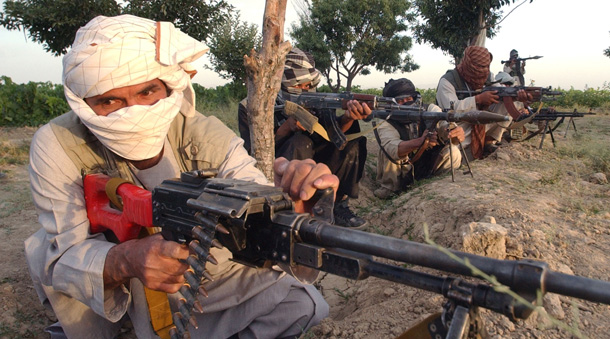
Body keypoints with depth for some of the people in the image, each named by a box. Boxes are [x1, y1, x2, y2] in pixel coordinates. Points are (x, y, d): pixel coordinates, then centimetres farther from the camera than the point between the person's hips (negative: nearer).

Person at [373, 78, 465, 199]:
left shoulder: (430, 110, -10)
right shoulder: (386, 126, -18)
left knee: (453, 152, -25)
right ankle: (388, 188, -11)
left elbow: (444, 125, -28)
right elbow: (393, 150, -39)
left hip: (431, 167, 2)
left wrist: (457, 135, -53)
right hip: (403, 171, -1)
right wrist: (421, 141, -57)